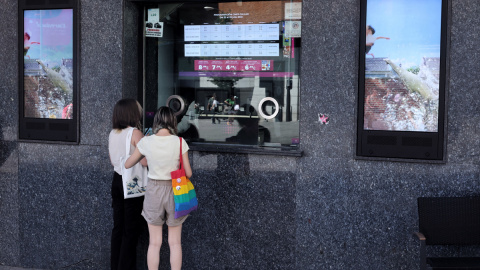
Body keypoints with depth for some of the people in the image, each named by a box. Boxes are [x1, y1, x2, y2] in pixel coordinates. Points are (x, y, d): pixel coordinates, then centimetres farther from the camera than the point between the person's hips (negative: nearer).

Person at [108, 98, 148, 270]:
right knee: (131, 229, 2)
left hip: (117, 180, 7)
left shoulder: (113, 133, 6)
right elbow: (144, 161, -20)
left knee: (118, 226, 14)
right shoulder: (135, 133, -16)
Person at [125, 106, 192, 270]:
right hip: (174, 191, -1)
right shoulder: (179, 142, -11)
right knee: (175, 243, 10)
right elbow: (188, 173, -7)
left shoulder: (146, 142, -8)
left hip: (153, 191, 1)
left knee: (154, 243, 10)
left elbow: (127, 164, 4)